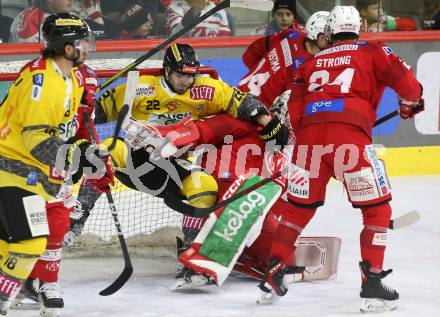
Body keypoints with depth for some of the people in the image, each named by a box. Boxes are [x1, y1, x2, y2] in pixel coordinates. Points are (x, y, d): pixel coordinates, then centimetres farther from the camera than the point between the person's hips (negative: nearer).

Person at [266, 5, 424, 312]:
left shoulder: (312, 62, 24)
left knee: (300, 208, 21)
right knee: (378, 210, 6)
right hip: (350, 136, -4)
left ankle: (274, 272, 18)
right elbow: (405, 79, 3)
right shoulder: (372, 52, 14)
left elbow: (295, 109, 15)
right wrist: (411, 103, 23)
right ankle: (372, 283, -2)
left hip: (310, 136, 4)